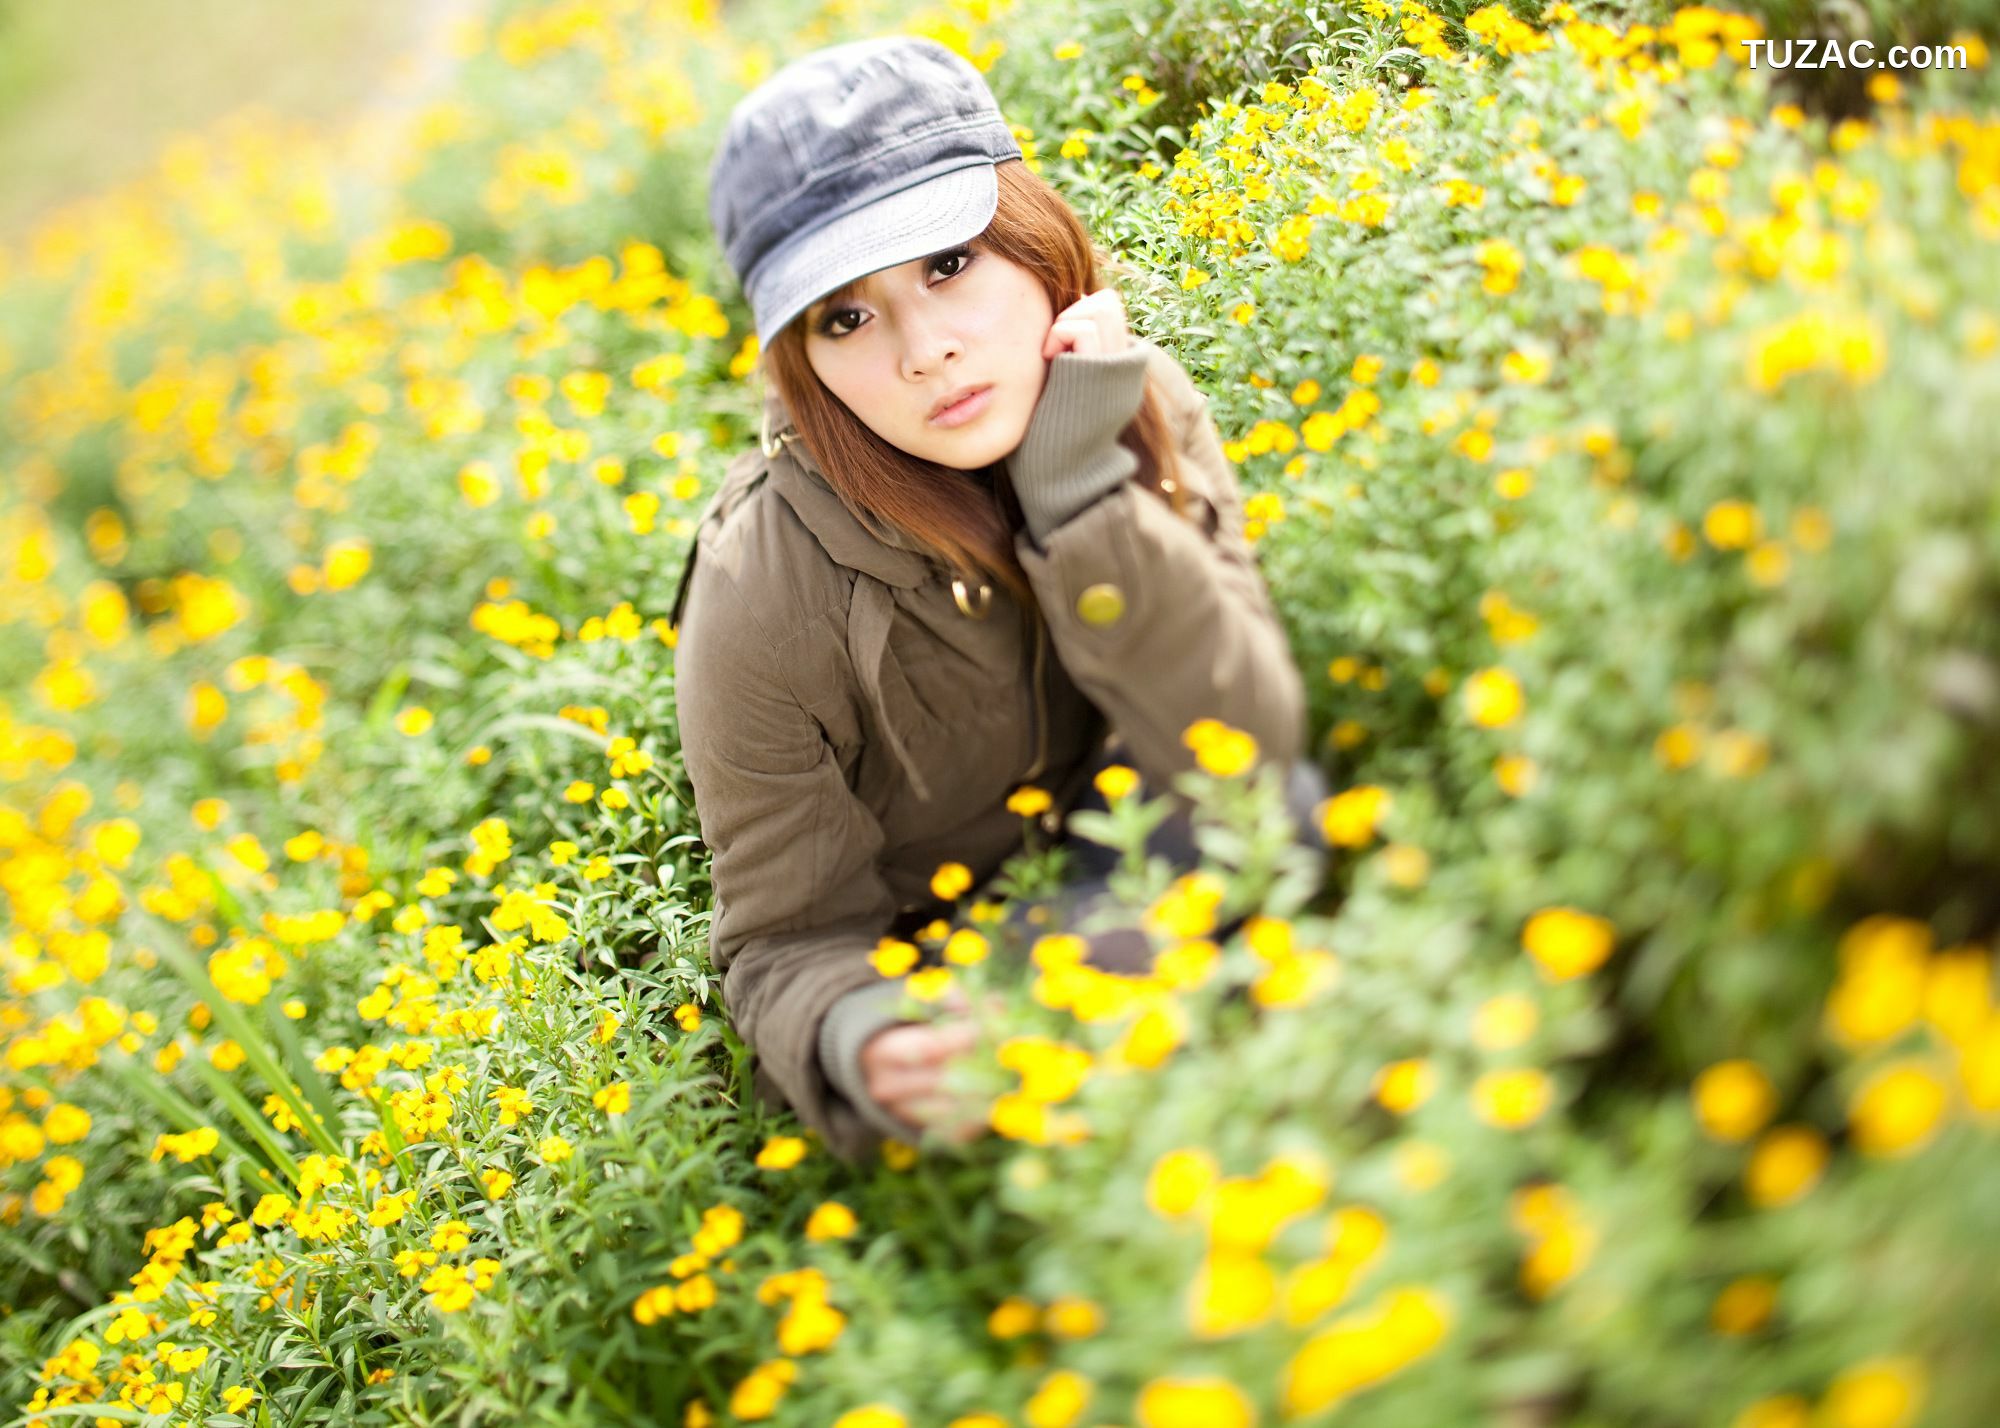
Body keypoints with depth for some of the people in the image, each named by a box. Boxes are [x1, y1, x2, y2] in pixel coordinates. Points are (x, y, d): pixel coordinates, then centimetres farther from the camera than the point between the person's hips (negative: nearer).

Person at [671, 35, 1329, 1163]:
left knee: (1279, 809, -27)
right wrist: (854, 1042, -41)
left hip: (1118, 863, 4)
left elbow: (1244, 757, -24)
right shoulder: (763, 605, -29)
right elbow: (789, 942, -17)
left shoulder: (1142, 406, -17)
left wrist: (1081, 484, -35)